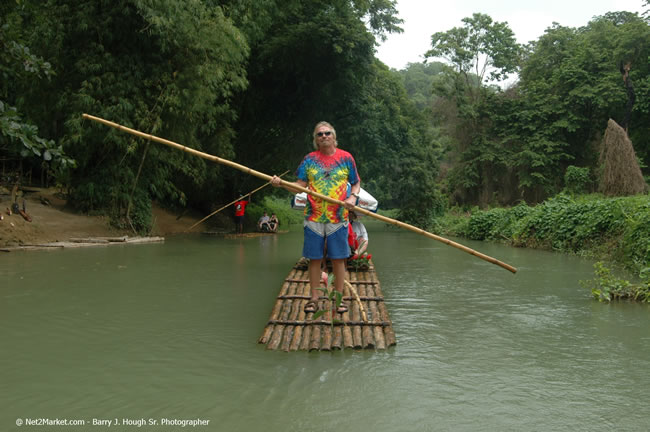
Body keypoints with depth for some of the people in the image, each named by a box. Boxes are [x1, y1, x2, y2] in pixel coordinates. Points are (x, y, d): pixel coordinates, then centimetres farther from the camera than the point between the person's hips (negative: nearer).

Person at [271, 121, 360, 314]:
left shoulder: (346, 158, 6)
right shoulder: (309, 159, 7)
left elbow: (356, 184, 12)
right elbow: (299, 187, 5)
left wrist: (353, 197, -9)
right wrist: (281, 183, -12)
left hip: (338, 218, -1)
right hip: (313, 217, 1)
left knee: (338, 259, 3)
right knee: (314, 259, 5)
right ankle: (314, 299, 16)